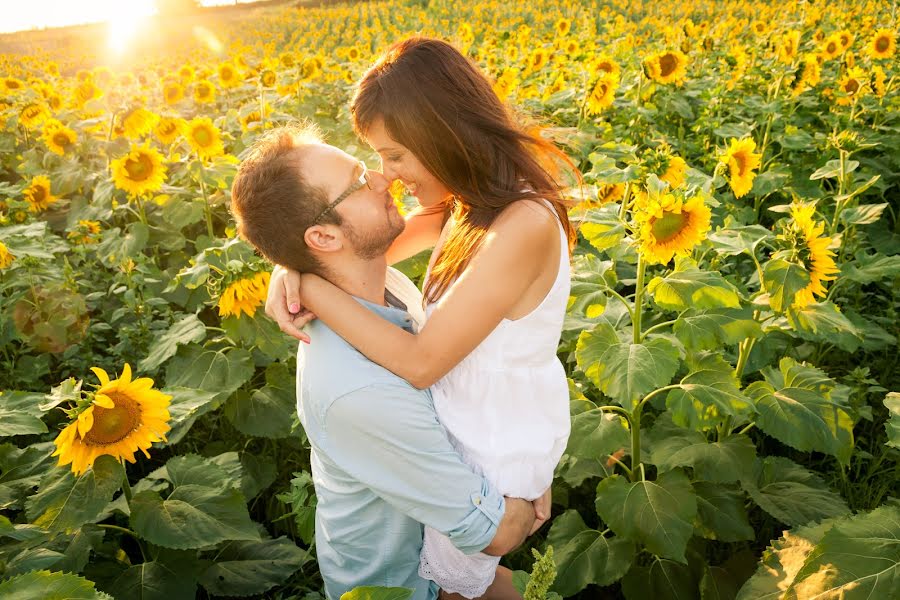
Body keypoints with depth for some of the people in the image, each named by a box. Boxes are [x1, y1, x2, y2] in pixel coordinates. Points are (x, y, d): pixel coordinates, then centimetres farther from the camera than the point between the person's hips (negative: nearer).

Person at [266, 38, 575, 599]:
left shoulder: (523, 226, -35)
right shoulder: (472, 202, -6)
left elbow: (420, 361, -32)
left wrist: (310, 284, -26)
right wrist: (293, 270, -16)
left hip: (499, 449, -8)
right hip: (472, 420, 8)